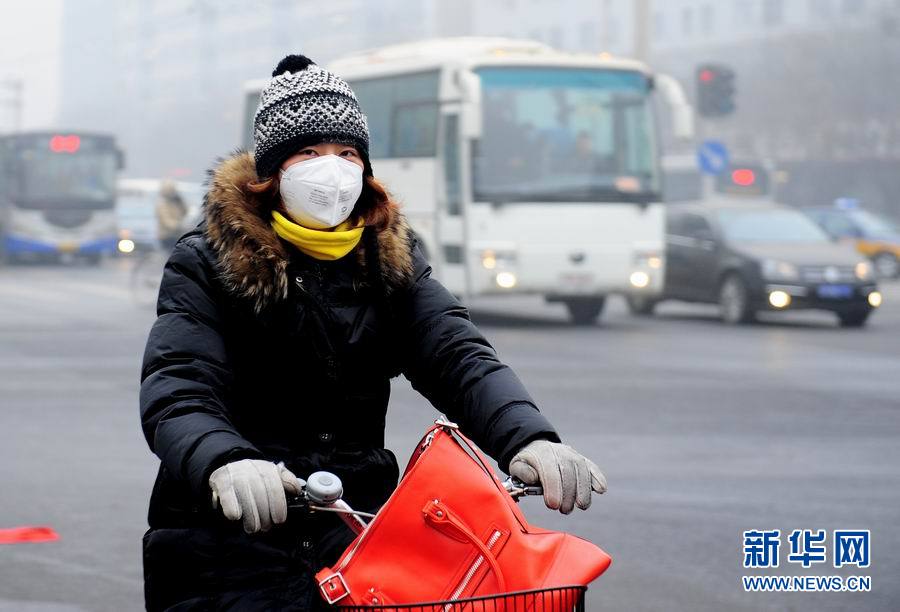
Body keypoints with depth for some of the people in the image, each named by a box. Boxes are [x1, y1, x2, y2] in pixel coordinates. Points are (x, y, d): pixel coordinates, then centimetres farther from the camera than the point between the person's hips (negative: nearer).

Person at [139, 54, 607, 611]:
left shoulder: (389, 257, 8)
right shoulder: (210, 262, -4)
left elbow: (458, 355, -6)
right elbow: (175, 392, -17)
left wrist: (528, 439, -28)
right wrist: (224, 466, -42)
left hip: (356, 521, 4)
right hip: (230, 534, -4)